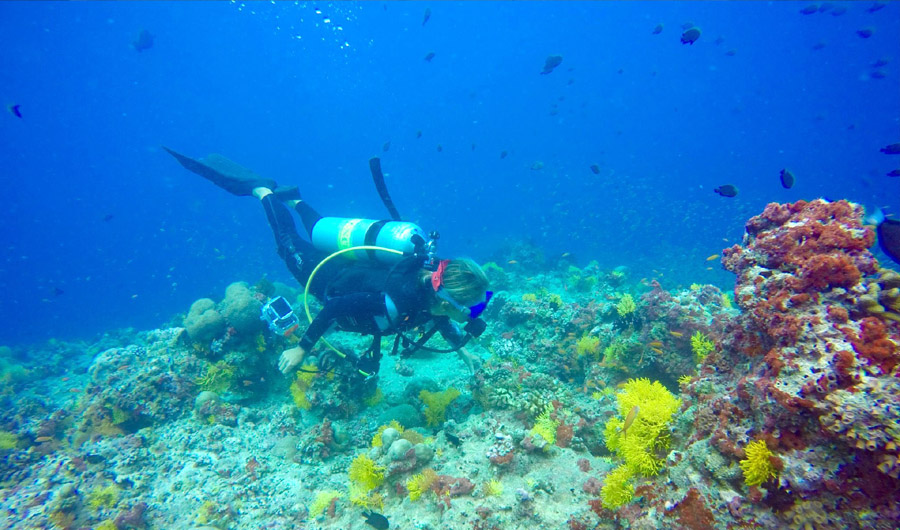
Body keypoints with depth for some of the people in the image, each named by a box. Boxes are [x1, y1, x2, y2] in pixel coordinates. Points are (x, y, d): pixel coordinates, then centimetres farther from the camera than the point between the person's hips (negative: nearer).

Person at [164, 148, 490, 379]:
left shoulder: (433, 287, -22)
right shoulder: (398, 302, -45)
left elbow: (436, 314, 3)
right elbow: (335, 307, -37)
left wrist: (461, 348, 4)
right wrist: (300, 349, -27)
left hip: (352, 264, 6)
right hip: (327, 276, -5)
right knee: (289, 241, 22)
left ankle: (292, 198, 53)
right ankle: (260, 189, 36)